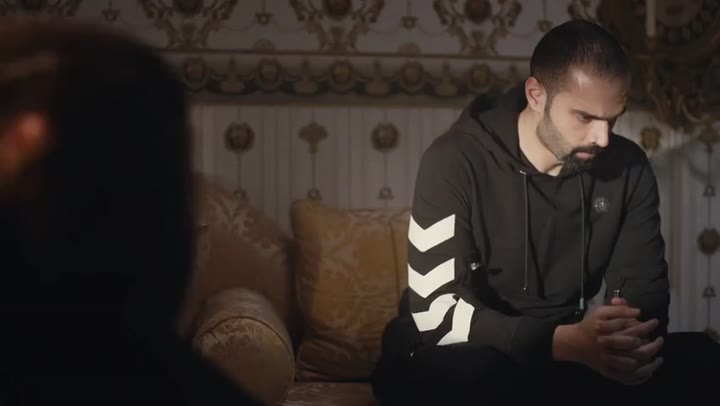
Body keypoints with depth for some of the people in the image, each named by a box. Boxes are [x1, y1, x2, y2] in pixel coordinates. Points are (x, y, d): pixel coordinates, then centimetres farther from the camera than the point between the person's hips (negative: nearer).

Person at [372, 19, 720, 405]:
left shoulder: (627, 168, -3)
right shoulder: (456, 161, -18)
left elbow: (644, 288, 0)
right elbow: (437, 309, -24)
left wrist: (628, 334, -27)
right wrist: (565, 341, -38)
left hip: (565, 353, 4)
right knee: (468, 373, -39)